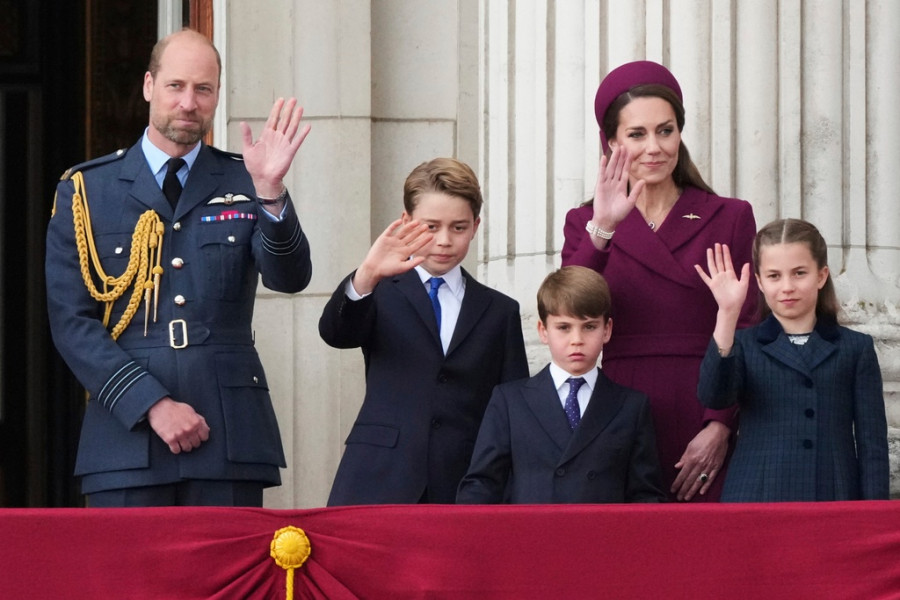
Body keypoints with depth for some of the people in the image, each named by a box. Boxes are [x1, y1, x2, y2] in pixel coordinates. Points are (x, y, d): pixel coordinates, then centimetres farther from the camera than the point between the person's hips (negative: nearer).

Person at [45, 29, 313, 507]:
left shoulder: (242, 185, 10)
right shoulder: (85, 189, 7)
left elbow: (289, 279, -4)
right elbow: (70, 322, 1)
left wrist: (270, 193, -21)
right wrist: (153, 405, -9)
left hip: (230, 433, 1)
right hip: (126, 431, -1)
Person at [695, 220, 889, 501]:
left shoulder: (855, 349, 10)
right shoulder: (745, 346, 10)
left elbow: (872, 445, 7)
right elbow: (714, 397, -11)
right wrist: (728, 314, -17)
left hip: (835, 499, 0)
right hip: (756, 499, 0)